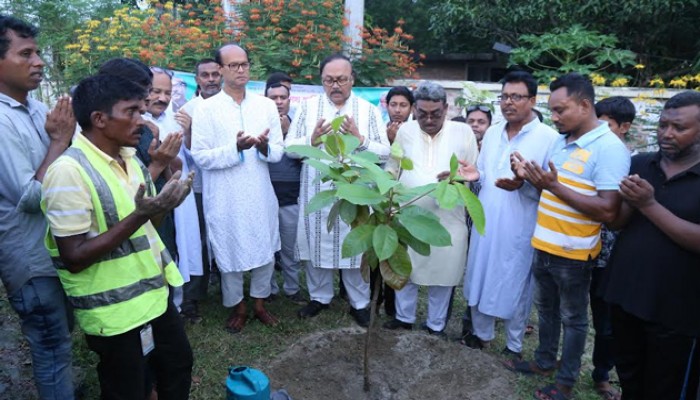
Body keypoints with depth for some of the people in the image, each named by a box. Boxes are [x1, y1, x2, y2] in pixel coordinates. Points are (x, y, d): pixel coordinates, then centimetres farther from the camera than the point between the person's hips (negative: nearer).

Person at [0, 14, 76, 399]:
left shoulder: (35, 108, 4)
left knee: (60, 340, 26)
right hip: (32, 259, -8)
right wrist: (59, 140, -19)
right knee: (52, 350, 8)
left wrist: (63, 136, -4)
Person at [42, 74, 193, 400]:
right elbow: (74, 258, -23)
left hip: (154, 294, 8)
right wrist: (138, 216, -28)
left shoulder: (129, 157, 4)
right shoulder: (69, 171, -21)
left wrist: (163, 204, -7)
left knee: (179, 365, 23)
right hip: (114, 312, -7)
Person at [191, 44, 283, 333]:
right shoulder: (206, 109, -6)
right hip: (225, 198, -3)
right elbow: (200, 156, -9)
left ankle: (259, 303, 33)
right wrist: (235, 148, -23)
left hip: (261, 195, 3)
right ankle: (237, 306, 31)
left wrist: (264, 147, -19)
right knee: (230, 254, 10)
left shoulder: (266, 105, 4)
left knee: (266, 251, 12)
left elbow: (278, 152, 3)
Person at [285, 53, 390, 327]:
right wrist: (312, 139, -19)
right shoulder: (308, 107, 4)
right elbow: (289, 147, -1)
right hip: (316, 193, 1)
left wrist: (360, 139, -18)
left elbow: (385, 152, -2)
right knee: (316, 245, 12)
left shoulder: (369, 110, 2)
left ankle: (359, 303, 26)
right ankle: (320, 296, 33)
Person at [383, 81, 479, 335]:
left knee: (442, 274, 10)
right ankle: (404, 317, 36)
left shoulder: (463, 132, -3)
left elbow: (476, 173, 3)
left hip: (448, 219, -1)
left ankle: (436, 325, 31)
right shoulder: (405, 131, 2)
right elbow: (392, 168, 9)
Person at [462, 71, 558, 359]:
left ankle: (514, 345, 29)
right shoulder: (492, 133, 9)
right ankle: (481, 333, 37)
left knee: (516, 286, 9)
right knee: (480, 278, 16)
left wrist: (523, 185, -28)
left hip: (519, 229, -5)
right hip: (485, 223, 6)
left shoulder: (549, 138, -11)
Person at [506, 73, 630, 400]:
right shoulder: (561, 140, 7)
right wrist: (530, 177, -5)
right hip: (543, 245, 7)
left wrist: (554, 186, -26)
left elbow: (608, 211, -25)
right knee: (546, 309, 22)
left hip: (573, 253, -7)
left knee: (572, 318, 11)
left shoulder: (610, 149, -19)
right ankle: (544, 361, 41)